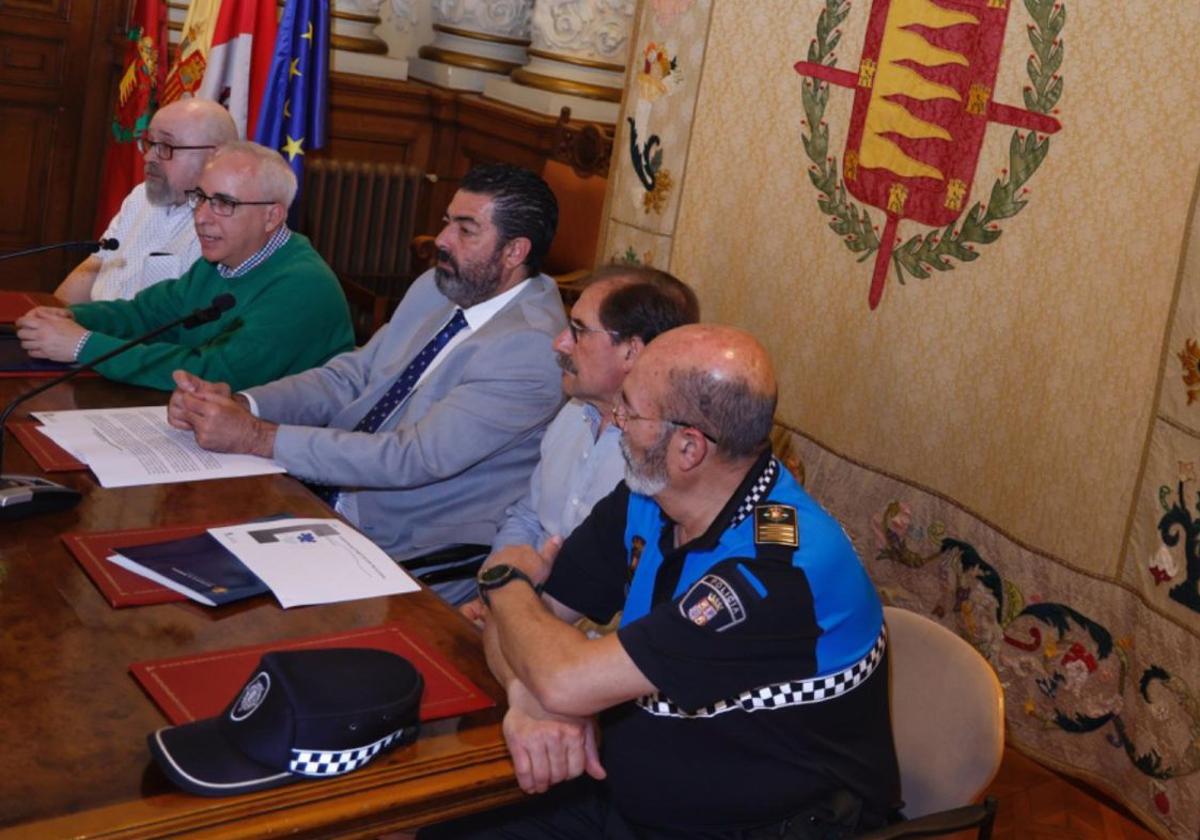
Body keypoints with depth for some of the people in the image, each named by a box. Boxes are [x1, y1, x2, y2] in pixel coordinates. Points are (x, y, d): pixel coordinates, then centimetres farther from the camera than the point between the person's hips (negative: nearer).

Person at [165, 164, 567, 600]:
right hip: (330, 499, 8)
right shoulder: (433, 288, 7)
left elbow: (414, 459, -27)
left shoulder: (532, 347, -21)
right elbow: (348, 376, 8)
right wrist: (239, 403, -11)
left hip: (418, 552, -7)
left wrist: (257, 436, -26)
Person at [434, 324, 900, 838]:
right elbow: (531, 616, 2)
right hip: (622, 798, 6)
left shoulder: (780, 570, -29)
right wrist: (528, 697, -20)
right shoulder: (644, 501, -3)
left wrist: (506, 580, -10)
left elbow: (569, 683, -29)